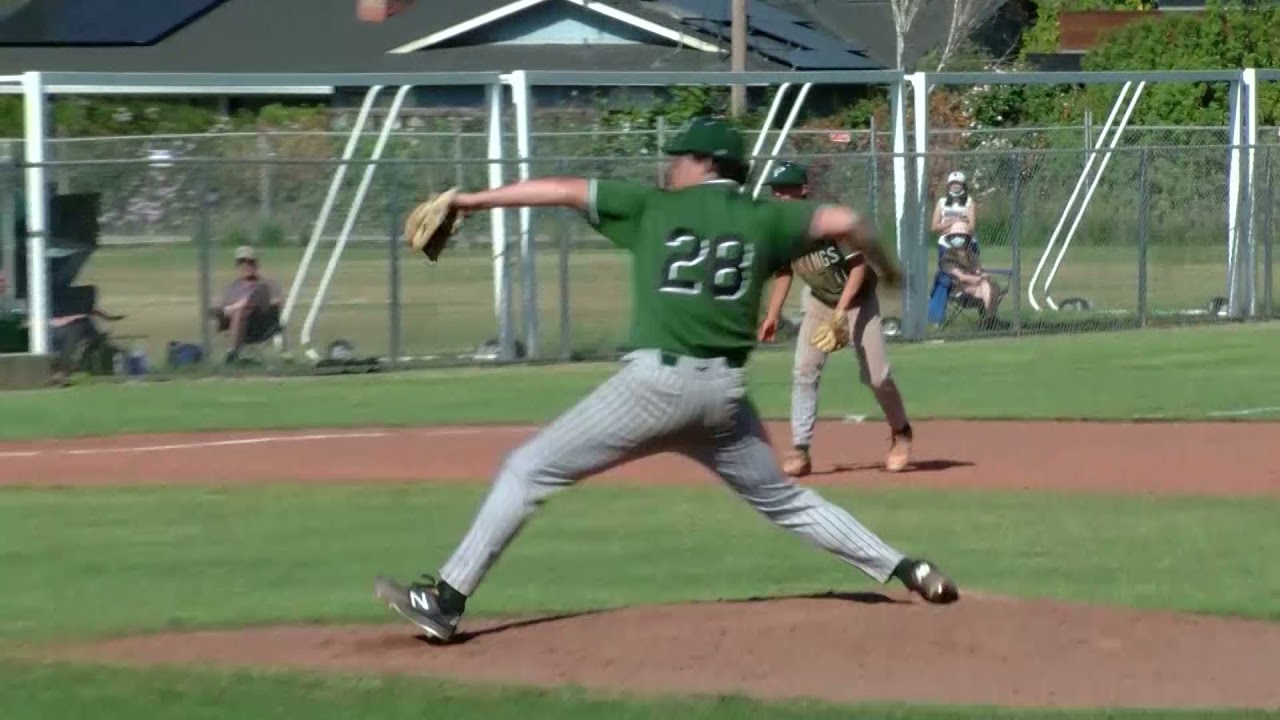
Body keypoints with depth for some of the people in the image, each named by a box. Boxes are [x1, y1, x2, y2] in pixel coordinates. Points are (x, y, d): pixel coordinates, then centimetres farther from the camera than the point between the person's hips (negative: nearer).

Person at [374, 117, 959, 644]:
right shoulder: (762, 219, 11)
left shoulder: (654, 207, 7)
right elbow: (842, 222, 2)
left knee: (528, 470, 1)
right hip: (725, 390, 4)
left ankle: (447, 599, -6)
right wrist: (883, 266, 23)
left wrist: (471, 201, 13)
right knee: (779, 497, 24)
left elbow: (560, 191, 8)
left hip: (657, 380, -4)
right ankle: (904, 569, 17)